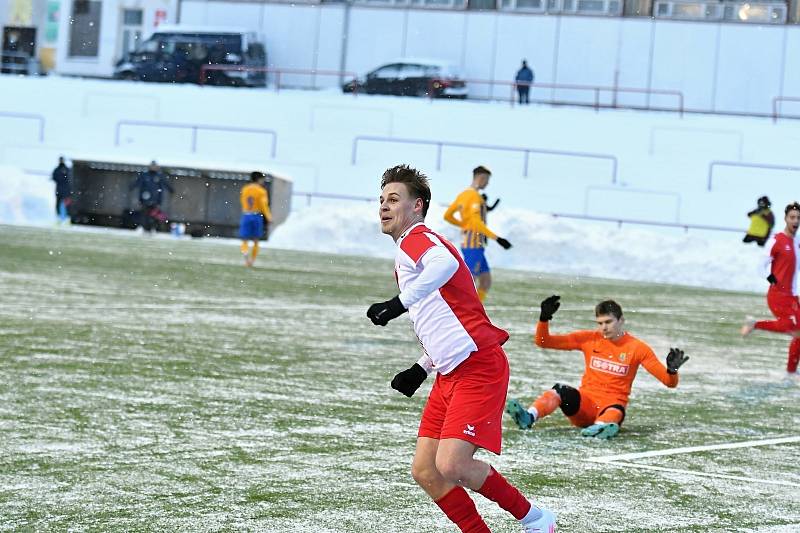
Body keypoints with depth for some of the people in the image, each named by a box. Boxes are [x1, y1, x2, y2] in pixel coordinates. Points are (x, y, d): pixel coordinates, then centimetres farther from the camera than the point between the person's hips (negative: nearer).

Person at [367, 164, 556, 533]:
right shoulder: (405, 259, 23)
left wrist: (400, 303, -39)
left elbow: (445, 264, -34)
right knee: (424, 472, 1)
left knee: (452, 466, -18)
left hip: (477, 367, -10)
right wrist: (421, 369, 24)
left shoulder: (416, 239, -7)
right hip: (449, 375, 10)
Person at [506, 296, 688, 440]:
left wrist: (672, 370, -24)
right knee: (560, 390, -28)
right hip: (584, 404, 2)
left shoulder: (637, 348, 1)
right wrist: (545, 318, -10)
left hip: (613, 405, -2)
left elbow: (669, 382, -2)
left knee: (615, 413, -38)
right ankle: (528, 418, -55)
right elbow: (543, 341, 7)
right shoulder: (589, 339, 6)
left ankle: (600, 428, -73)